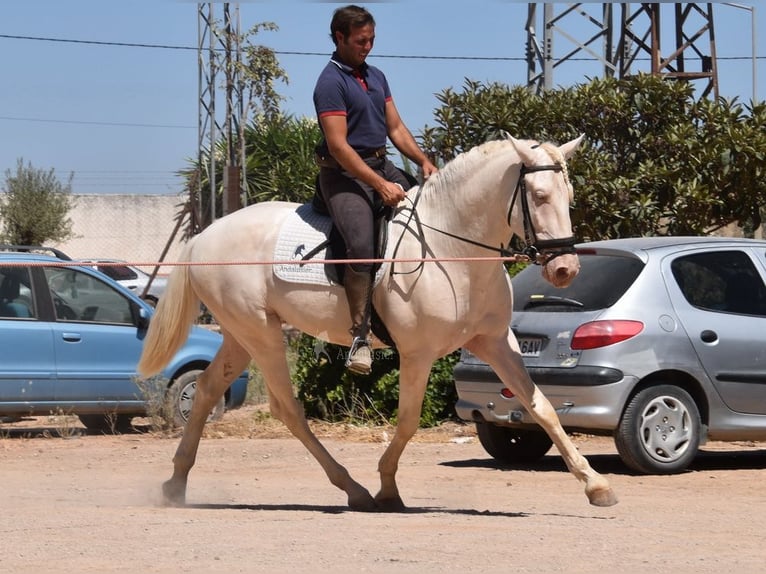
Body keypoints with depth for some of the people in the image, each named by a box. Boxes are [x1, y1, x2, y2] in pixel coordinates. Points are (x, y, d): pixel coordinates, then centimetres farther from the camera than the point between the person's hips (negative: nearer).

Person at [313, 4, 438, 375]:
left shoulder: (376, 77, 15)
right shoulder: (331, 83, -11)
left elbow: (395, 128, 18)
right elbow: (339, 146, -18)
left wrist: (423, 161, 1)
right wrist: (380, 185, -23)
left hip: (382, 166, 9)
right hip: (344, 175, -9)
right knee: (362, 245, -28)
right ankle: (360, 338, -26)